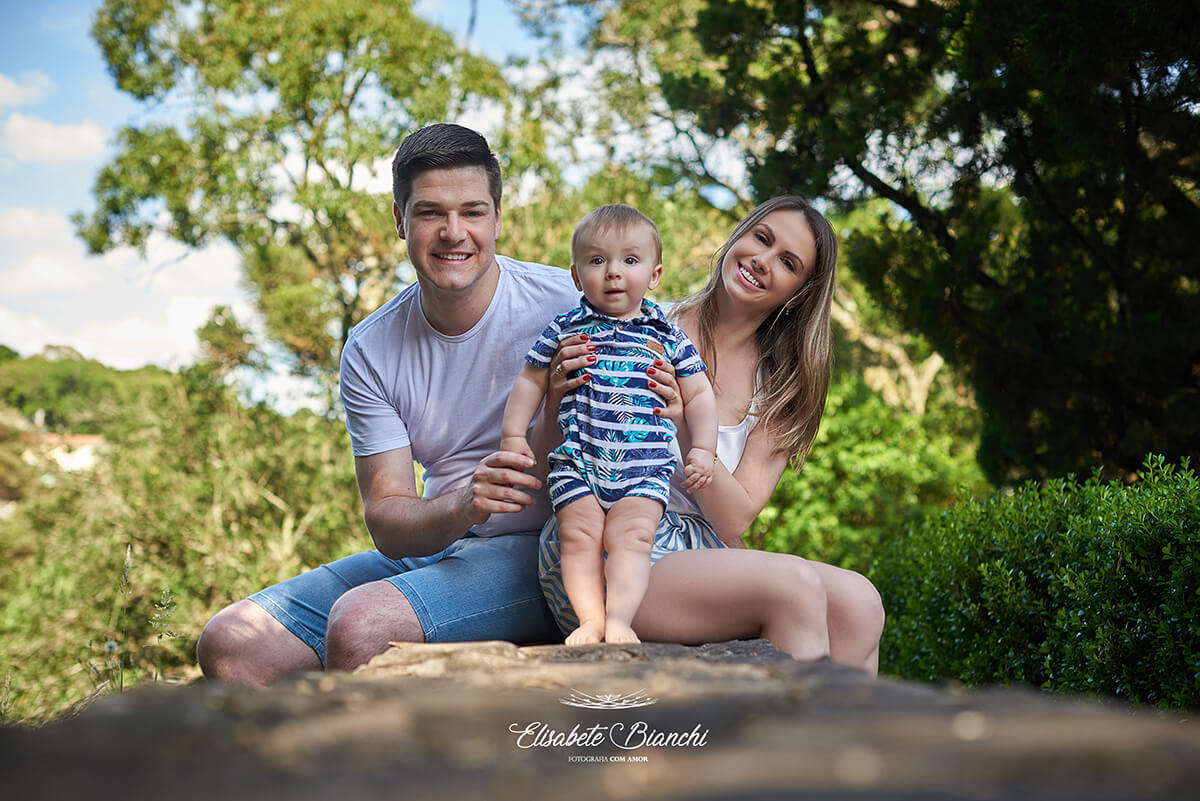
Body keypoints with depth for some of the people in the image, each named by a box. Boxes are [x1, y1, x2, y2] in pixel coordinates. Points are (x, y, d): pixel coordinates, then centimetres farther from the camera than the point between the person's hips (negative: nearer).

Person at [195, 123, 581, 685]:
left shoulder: (568, 305, -8)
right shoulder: (370, 350, 4)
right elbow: (385, 519, -2)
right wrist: (461, 507, -25)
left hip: (538, 554, -5)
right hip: (428, 550, 5)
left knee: (360, 624, -31)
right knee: (229, 643, -10)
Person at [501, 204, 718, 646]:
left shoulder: (668, 336, 9)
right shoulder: (564, 329, 9)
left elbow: (698, 394, 14)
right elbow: (530, 382, 16)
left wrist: (703, 450, 5)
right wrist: (513, 435, 10)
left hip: (645, 465, -1)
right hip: (576, 461, 1)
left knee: (629, 536, -17)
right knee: (579, 535, -12)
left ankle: (619, 619, -22)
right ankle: (591, 620, -11)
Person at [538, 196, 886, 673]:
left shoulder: (781, 389, 11)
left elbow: (733, 521, -3)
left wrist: (685, 426, -19)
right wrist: (558, 400, -19)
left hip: (701, 553, 5)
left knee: (856, 602, -22)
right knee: (795, 584, -27)